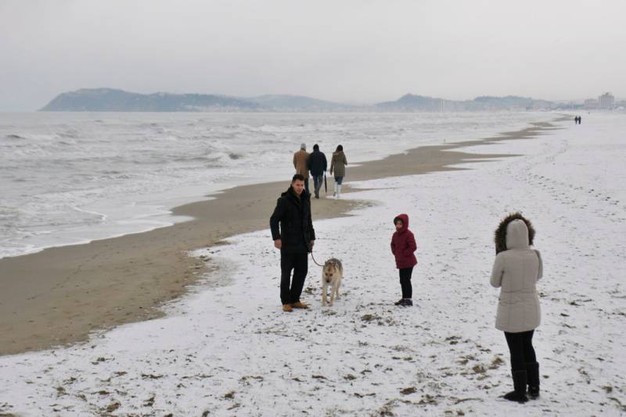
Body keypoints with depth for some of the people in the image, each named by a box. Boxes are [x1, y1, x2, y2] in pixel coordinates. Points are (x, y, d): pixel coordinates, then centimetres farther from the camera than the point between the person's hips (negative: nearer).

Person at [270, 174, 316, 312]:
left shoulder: (306, 199, 10)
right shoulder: (284, 200, -10)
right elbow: (274, 220, -11)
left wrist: (312, 237, 18)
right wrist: (276, 237, -19)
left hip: (303, 243, 6)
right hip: (288, 244, -6)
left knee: (302, 271, 8)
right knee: (286, 272, 0)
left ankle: (295, 300, 19)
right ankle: (286, 302, 9)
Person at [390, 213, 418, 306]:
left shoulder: (408, 234, -18)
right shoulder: (395, 234, 7)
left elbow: (413, 247, -23)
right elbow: (393, 245, 23)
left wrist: (404, 254, -16)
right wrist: (395, 253, 7)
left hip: (408, 262, -8)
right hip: (400, 262, 8)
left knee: (406, 280, -6)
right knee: (402, 280, 14)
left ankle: (409, 299, 2)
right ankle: (404, 298, 25)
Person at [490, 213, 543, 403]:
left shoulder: (503, 258, -21)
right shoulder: (534, 255, -8)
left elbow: (495, 282, -6)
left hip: (511, 311, -5)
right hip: (531, 309, 5)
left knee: (516, 351, 8)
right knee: (527, 346, 22)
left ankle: (520, 392, 16)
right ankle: (534, 387, 30)